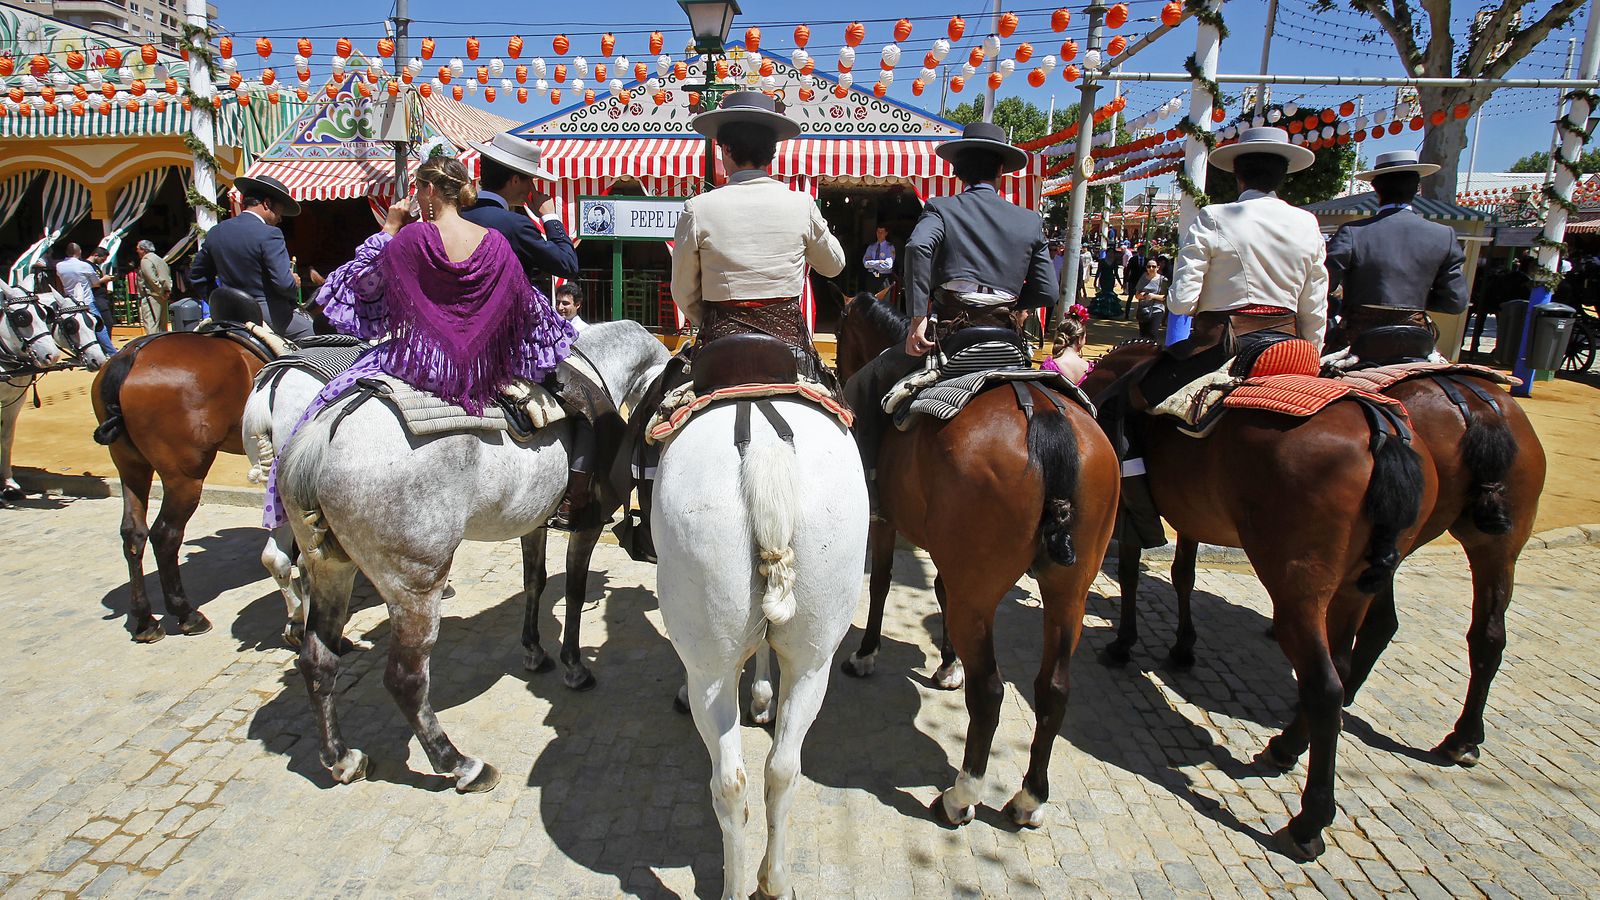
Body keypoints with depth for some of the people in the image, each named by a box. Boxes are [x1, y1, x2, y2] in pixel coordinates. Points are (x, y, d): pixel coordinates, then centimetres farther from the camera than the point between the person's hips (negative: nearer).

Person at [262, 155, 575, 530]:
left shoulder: (413, 237, -11)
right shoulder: (495, 243, -1)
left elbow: (364, 282, 2)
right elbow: (527, 306, 8)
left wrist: (388, 229, 9)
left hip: (420, 361, -3)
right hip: (479, 369, 4)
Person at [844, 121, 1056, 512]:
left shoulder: (941, 209, 4)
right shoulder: (1030, 222, 13)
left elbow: (918, 245, -19)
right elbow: (1046, 292, 7)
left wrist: (918, 316, -18)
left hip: (950, 334, -4)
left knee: (861, 390, 8)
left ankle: (873, 485, 2)